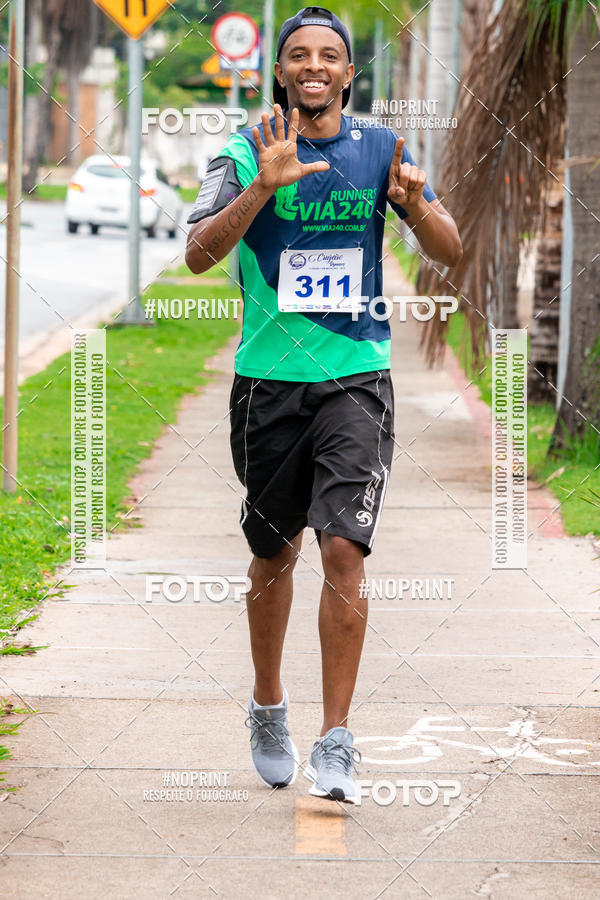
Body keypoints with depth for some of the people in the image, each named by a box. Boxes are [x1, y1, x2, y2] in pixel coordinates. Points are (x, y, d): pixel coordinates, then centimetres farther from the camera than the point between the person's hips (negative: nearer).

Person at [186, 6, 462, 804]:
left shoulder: (379, 150, 5)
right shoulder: (247, 152, -1)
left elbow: (450, 253, 4)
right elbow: (199, 253, -13)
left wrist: (416, 203, -18)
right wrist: (264, 184, -28)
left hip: (357, 378, 0)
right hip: (269, 378, 0)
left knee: (344, 551, -13)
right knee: (274, 556, 12)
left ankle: (335, 743, -9)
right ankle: (268, 708, 34)